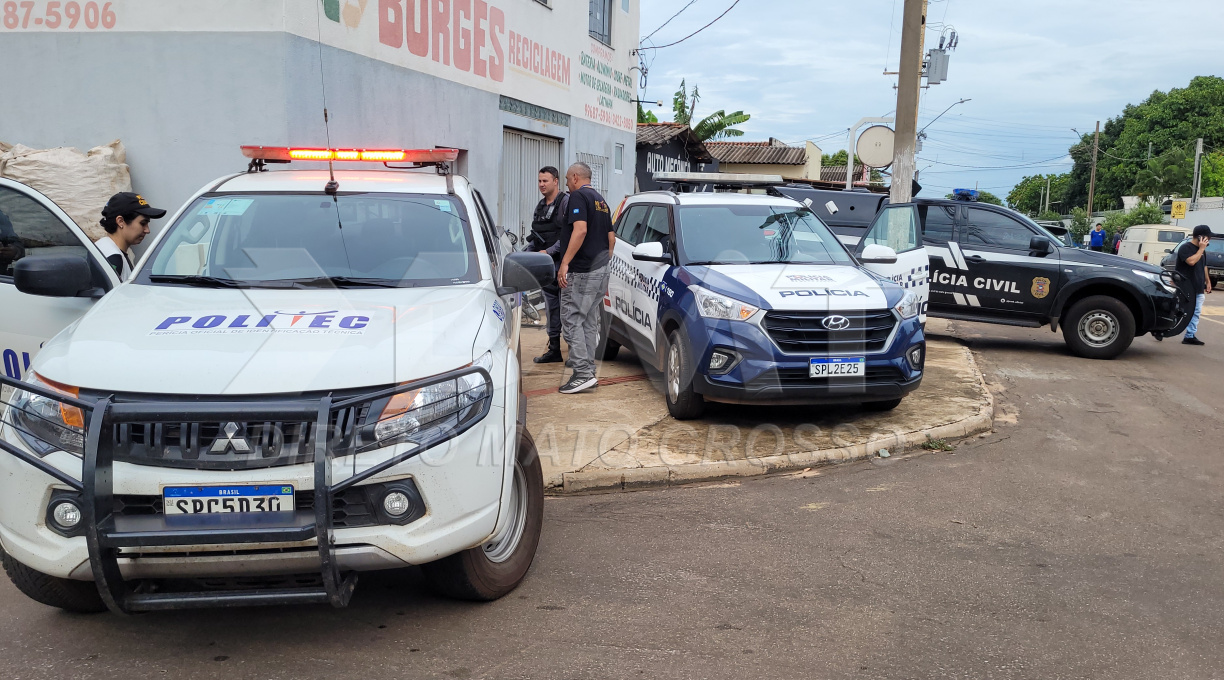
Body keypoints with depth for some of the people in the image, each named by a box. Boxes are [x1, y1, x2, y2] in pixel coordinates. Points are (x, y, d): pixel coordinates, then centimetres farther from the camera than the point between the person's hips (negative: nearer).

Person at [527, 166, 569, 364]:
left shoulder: (567, 202, -9)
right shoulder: (539, 206, 17)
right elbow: (534, 235, 24)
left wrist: (549, 251, -18)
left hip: (562, 263, -8)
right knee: (552, 308, 13)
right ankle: (554, 350, 20)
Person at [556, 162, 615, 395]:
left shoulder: (578, 196, -9)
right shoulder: (601, 200, 20)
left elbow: (580, 230, -22)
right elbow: (611, 237, 20)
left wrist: (565, 263, -24)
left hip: (580, 271, -9)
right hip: (600, 270, 9)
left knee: (572, 320, -7)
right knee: (589, 323, 12)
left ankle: (583, 374, -11)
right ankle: (588, 372, 15)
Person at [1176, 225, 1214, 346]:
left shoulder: (1202, 250, 17)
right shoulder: (1185, 248, -10)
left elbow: (1204, 266, 24)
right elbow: (1191, 261, -26)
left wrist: (1208, 281, 20)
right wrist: (1201, 248, -18)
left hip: (1199, 287, 9)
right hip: (1186, 287, -9)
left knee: (1196, 313, 7)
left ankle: (1190, 336, 10)